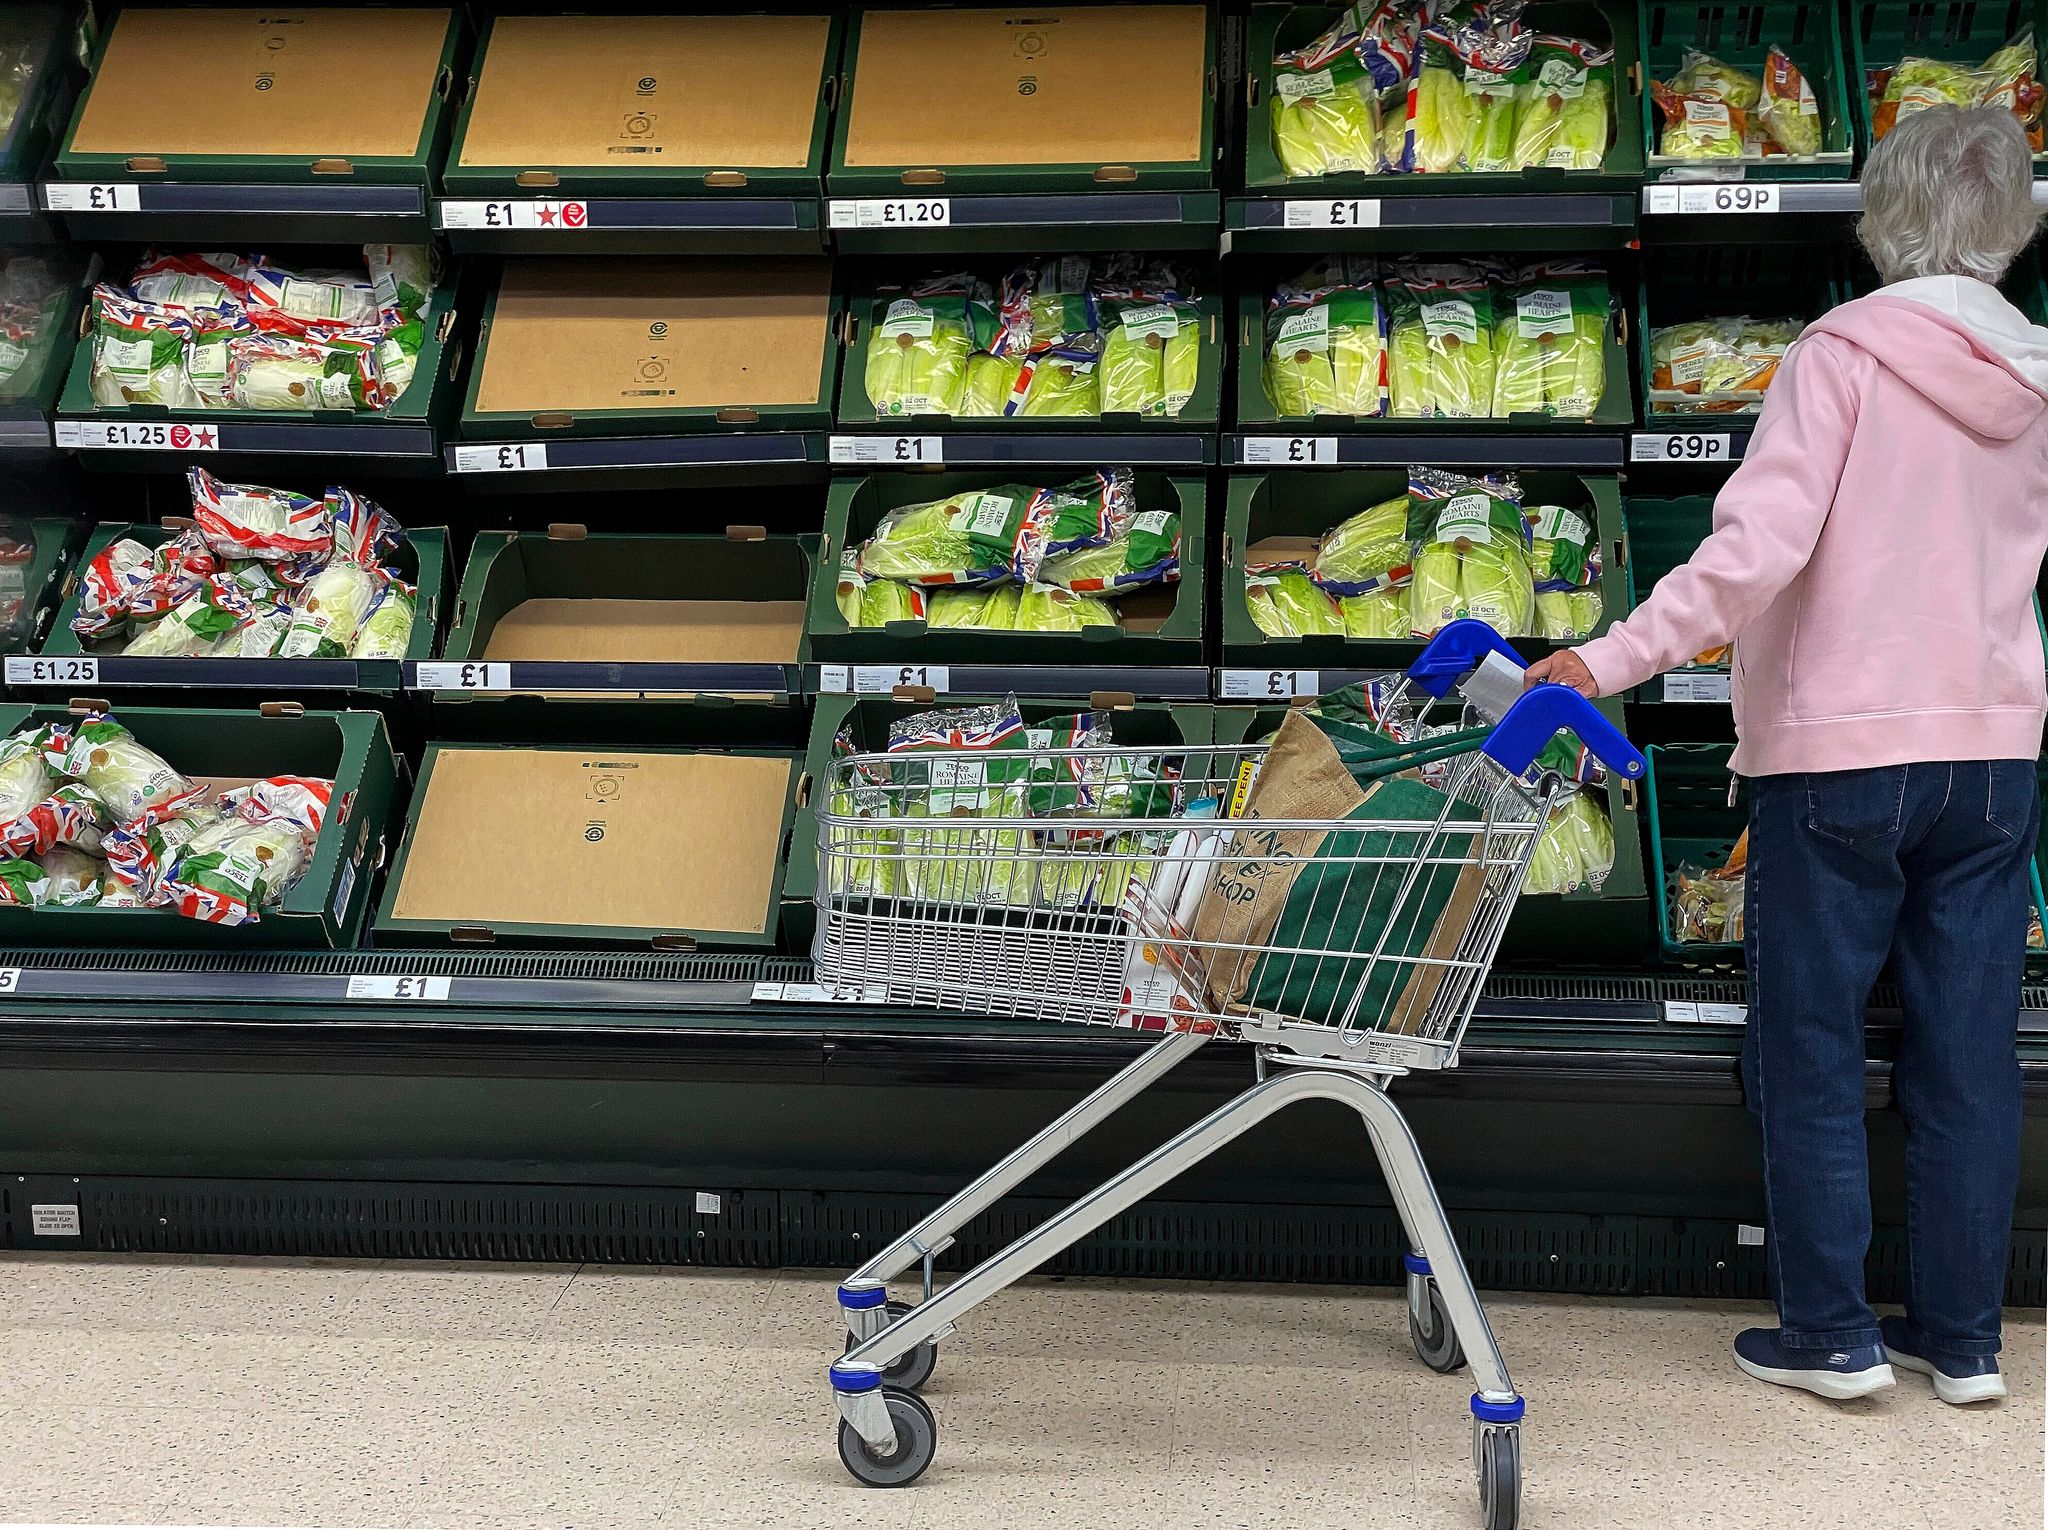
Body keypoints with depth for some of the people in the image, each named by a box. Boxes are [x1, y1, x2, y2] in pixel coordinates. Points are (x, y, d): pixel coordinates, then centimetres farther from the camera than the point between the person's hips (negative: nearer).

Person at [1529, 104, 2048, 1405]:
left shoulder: (1845, 353, -12)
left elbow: (1760, 544, -23)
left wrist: (1614, 660, -25)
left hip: (1839, 754, -5)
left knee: (1812, 1052, 7)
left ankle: (1831, 1334, 14)